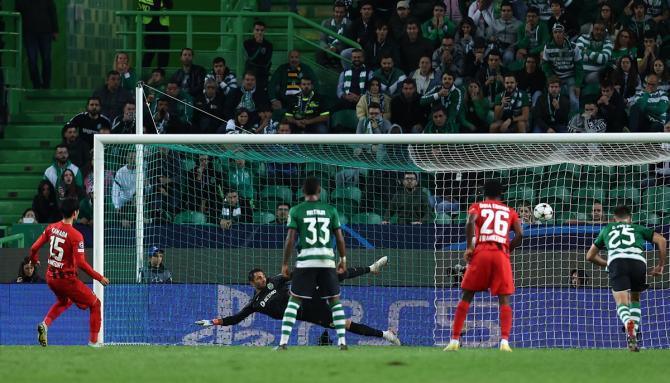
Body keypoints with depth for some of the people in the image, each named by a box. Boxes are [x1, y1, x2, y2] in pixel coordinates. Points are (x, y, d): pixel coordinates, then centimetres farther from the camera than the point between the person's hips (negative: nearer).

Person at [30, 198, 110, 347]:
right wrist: (99, 278, -16)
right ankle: (93, 342, 8)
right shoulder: (75, 235, -20)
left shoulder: (51, 228, -2)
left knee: (64, 301, 35)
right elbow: (81, 263, -25)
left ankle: (45, 324, 11)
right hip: (67, 279, -7)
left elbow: (34, 248, 4)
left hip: (51, 277, 7)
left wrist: (34, 260, 27)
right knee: (95, 304, 10)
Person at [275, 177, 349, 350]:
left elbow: (290, 239, -4)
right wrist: (343, 259, 19)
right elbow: (339, 238, 6)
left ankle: (283, 342, -7)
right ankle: (342, 341, 6)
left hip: (305, 261, -1)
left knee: (294, 301, 3)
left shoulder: (296, 211, 0)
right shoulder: (330, 210, 6)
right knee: (335, 300, 12)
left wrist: (285, 264, 3)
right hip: (328, 260, 1)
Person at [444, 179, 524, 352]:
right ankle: (505, 341, -14)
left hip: (481, 253, -1)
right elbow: (519, 234, 5)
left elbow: (471, 221, -8)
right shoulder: (509, 211, 20)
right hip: (502, 254, 1)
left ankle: (454, 341, 2)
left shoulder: (477, 207, 15)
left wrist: (469, 247, -5)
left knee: (467, 297, 7)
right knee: (504, 299, 3)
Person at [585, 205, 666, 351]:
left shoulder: (606, 229, 35)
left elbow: (590, 256, 39)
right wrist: (660, 265, 26)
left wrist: (606, 264, 54)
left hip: (616, 261, -1)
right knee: (635, 299, 24)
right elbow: (661, 240, 18)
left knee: (622, 303, -7)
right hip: (638, 261, 1)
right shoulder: (637, 228, 32)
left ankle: (628, 322, -43)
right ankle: (634, 333, 4)